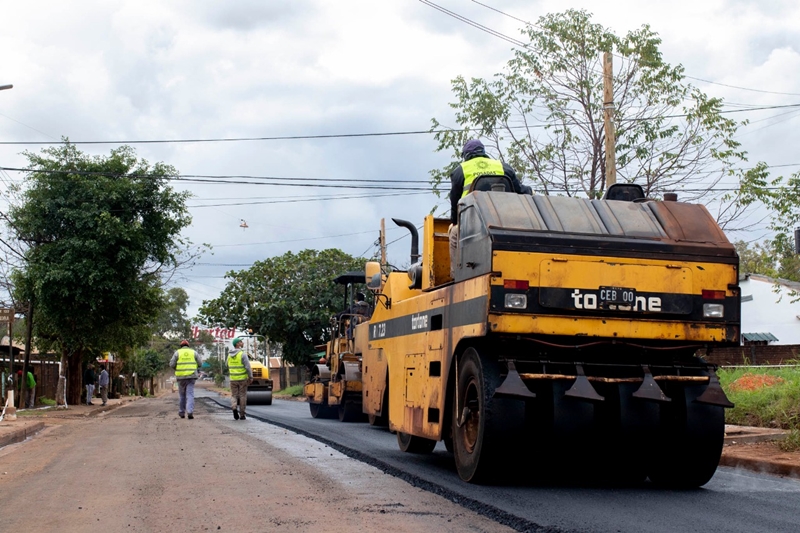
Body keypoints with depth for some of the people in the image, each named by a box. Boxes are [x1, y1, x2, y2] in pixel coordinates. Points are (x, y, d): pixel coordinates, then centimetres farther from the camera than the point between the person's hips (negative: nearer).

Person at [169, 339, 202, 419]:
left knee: (182, 395, 14)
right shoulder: (194, 352, 7)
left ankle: (182, 413, 20)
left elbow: (171, 365, -2)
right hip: (191, 376, 0)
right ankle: (190, 412, -19)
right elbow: (200, 363, 5)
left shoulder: (177, 352, 4)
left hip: (181, 377, 0)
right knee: (190, 395, -4)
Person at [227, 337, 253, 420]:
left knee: (234, 395, 10)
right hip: (243, 379, -4)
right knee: (242, 396, 5)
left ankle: (234, 407, -18)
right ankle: (242, 415, 9)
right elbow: (248, 367, -17)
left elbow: (228, 368, 15)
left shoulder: (230, 355, 7)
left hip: (233, 379, 4)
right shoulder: (243, 354, -12)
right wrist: (251, 377, -10)